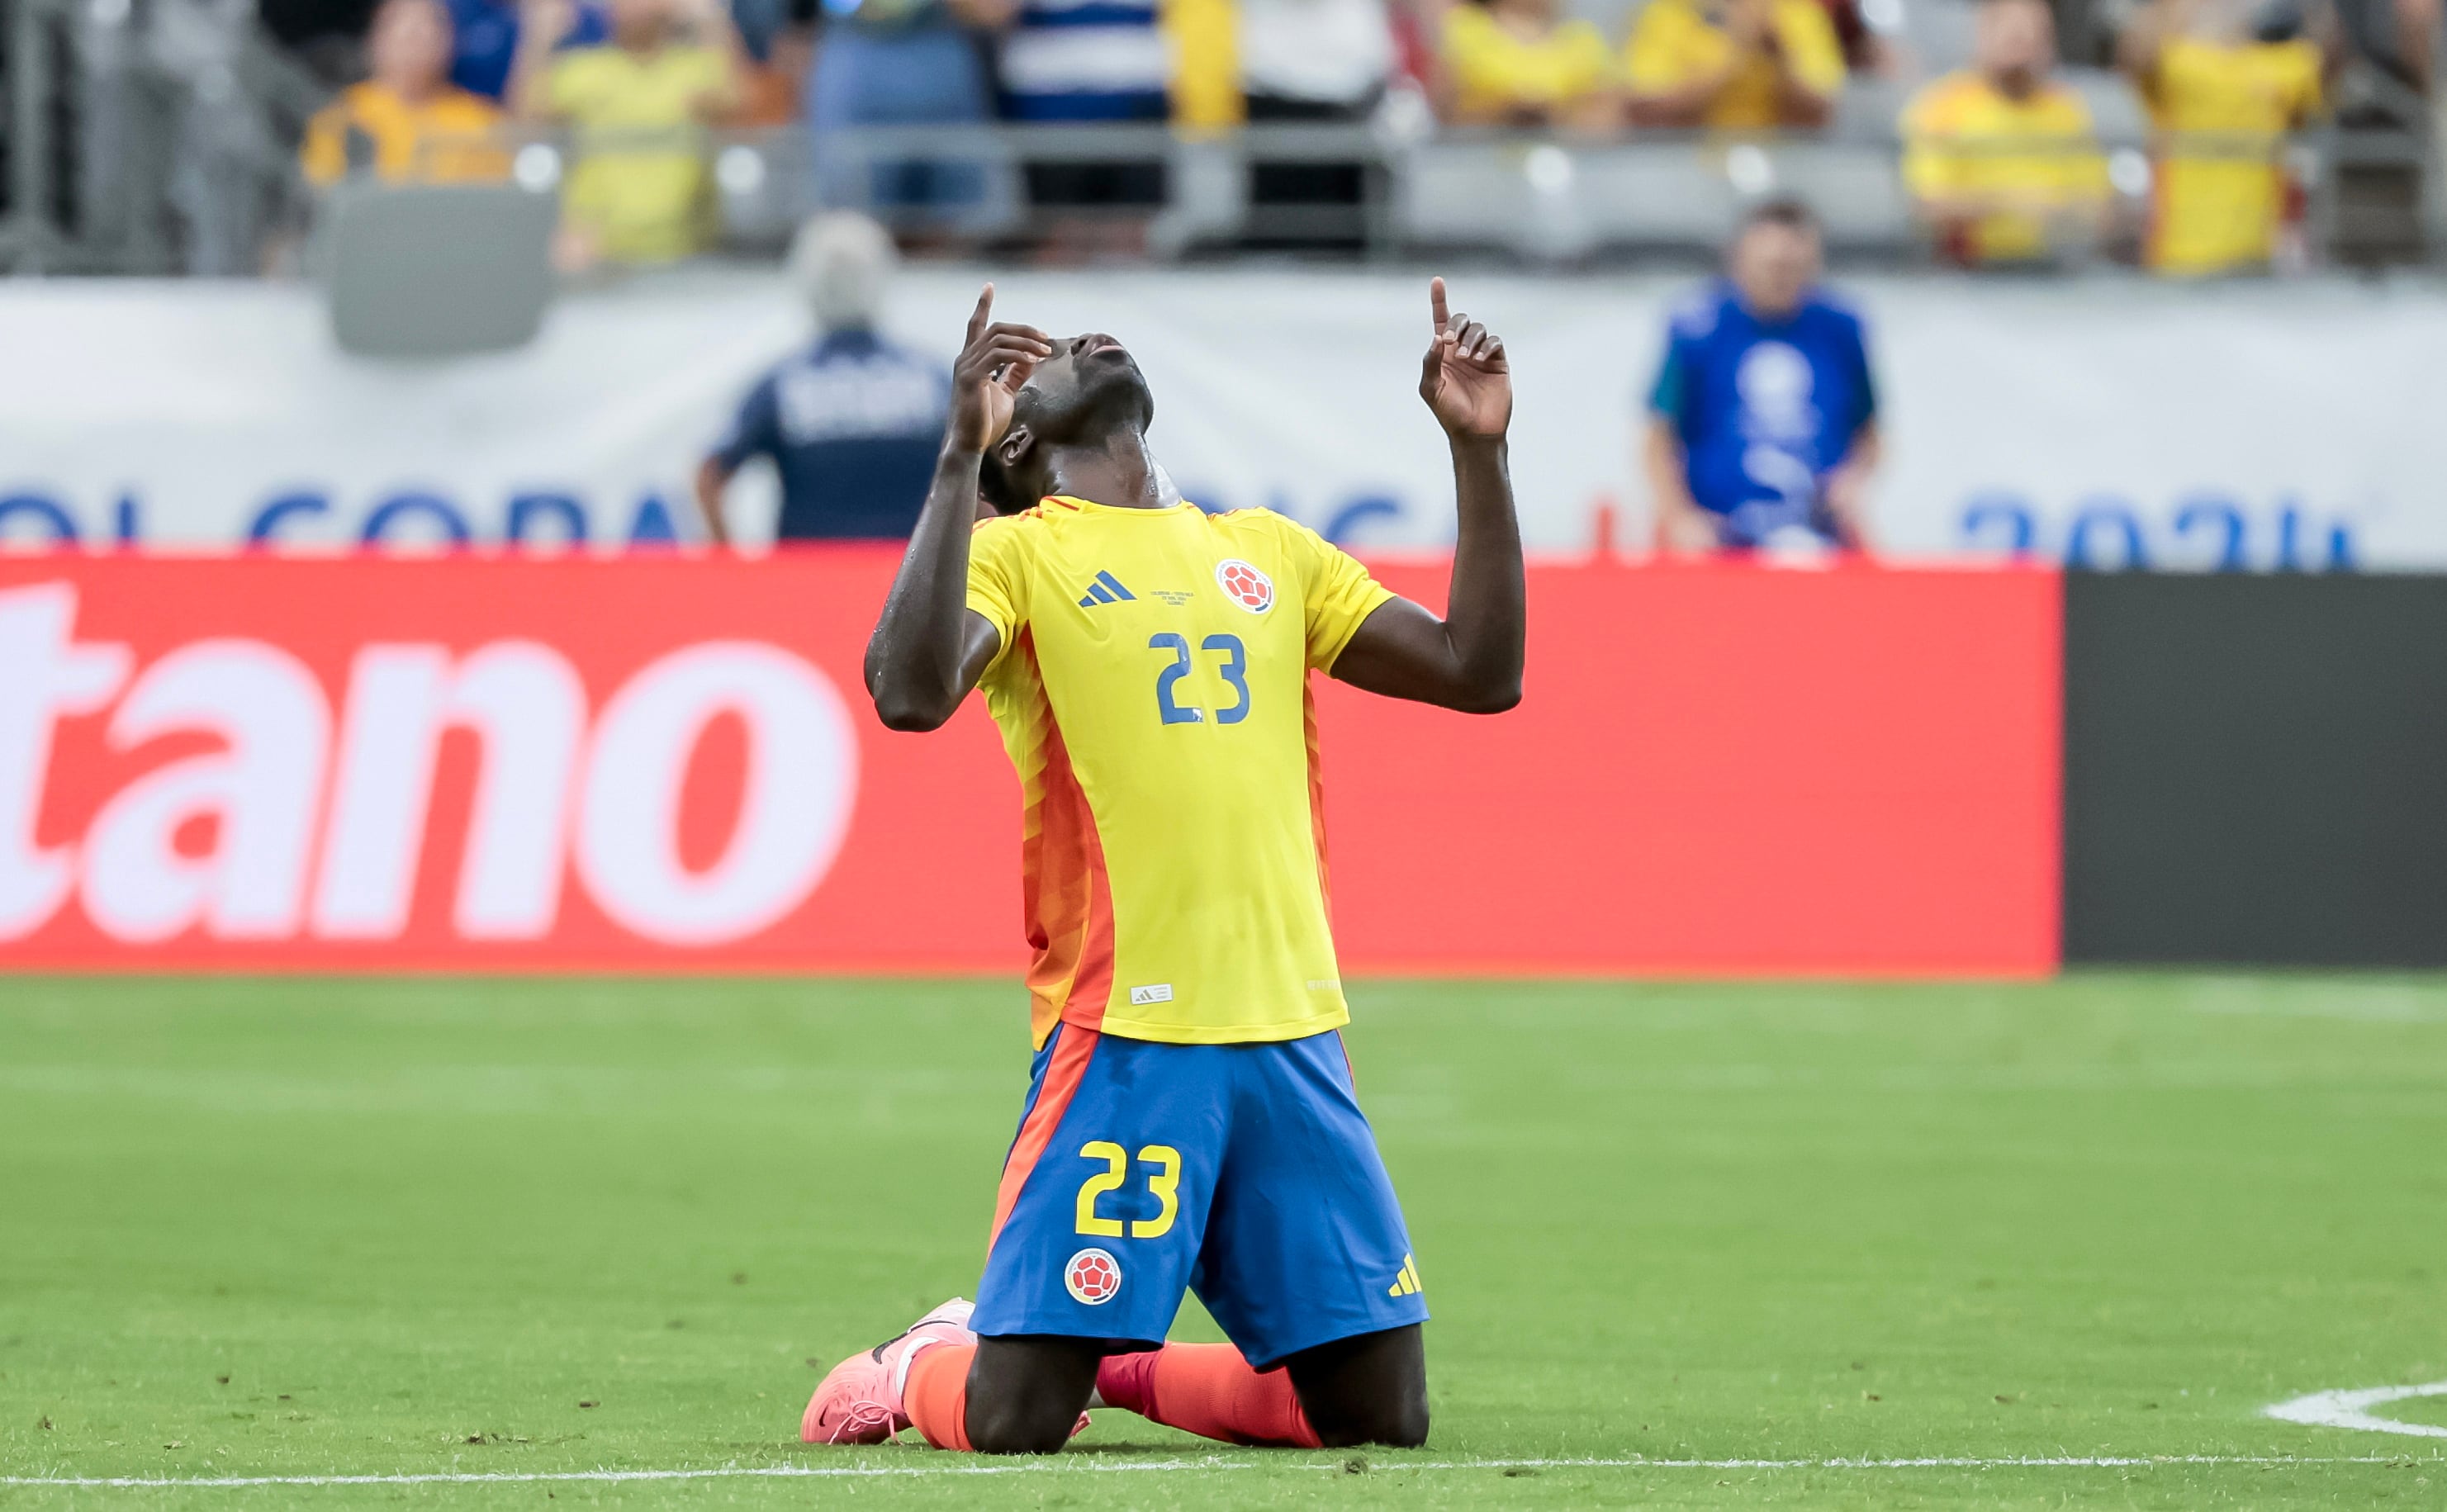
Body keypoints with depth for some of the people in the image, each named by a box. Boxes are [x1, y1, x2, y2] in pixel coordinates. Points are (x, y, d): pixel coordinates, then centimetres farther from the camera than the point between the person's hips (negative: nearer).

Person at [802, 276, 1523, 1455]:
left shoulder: (1266, 551, 20)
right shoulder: (1015, 553, 3)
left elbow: (1479, 671, 17)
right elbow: (910, 692, -17)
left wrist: (1477, 450, 12)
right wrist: (960, 453, -19)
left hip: (1292, 1030, 5)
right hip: (1123, 1033, -5)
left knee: (1381, 1416, 3)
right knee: (1011, 1419, -10)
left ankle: (1122, 1365, 25)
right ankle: (914, 1372, 24)